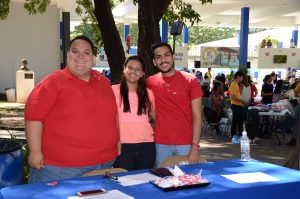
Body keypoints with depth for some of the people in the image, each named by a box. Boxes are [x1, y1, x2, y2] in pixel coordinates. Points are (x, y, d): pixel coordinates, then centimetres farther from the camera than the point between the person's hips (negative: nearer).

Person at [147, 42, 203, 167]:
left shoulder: (190, 80, -4)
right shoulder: (150, 83, 2)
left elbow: (197, 116, -6)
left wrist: (195, 147, -12)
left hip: (186, 145, -2)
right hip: (160, 145, 2)